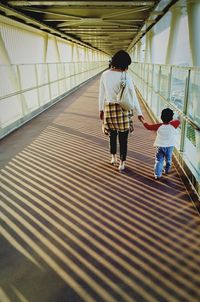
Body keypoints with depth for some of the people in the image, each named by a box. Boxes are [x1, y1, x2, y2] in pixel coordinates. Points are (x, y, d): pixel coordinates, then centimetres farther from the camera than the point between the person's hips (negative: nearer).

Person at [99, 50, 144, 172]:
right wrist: (139, 112, 0)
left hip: (109, 109, 4)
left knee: (112, 134, 23)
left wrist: (101, 109, 17)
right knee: (123, 138, 9)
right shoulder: (126, 76, -12)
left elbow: (101, 94, 5)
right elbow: (133, 96, -9)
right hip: (123, 110, -3)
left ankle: (113, 158, 40)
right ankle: (122, 164, 20)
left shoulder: (105, 75, -1)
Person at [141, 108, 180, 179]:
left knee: (159, 161, 6)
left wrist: (142, 120, 7)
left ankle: (157, 175, 4)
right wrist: (171, 120, 16)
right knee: (168, 159, 23)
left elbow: (148, 126, -7)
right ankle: (167, 170, 42)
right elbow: (178, 121, 4)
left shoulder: (158, 126, -19)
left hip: (160, 146, -2)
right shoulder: (173, 125, -18)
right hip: (170, 146, 2)